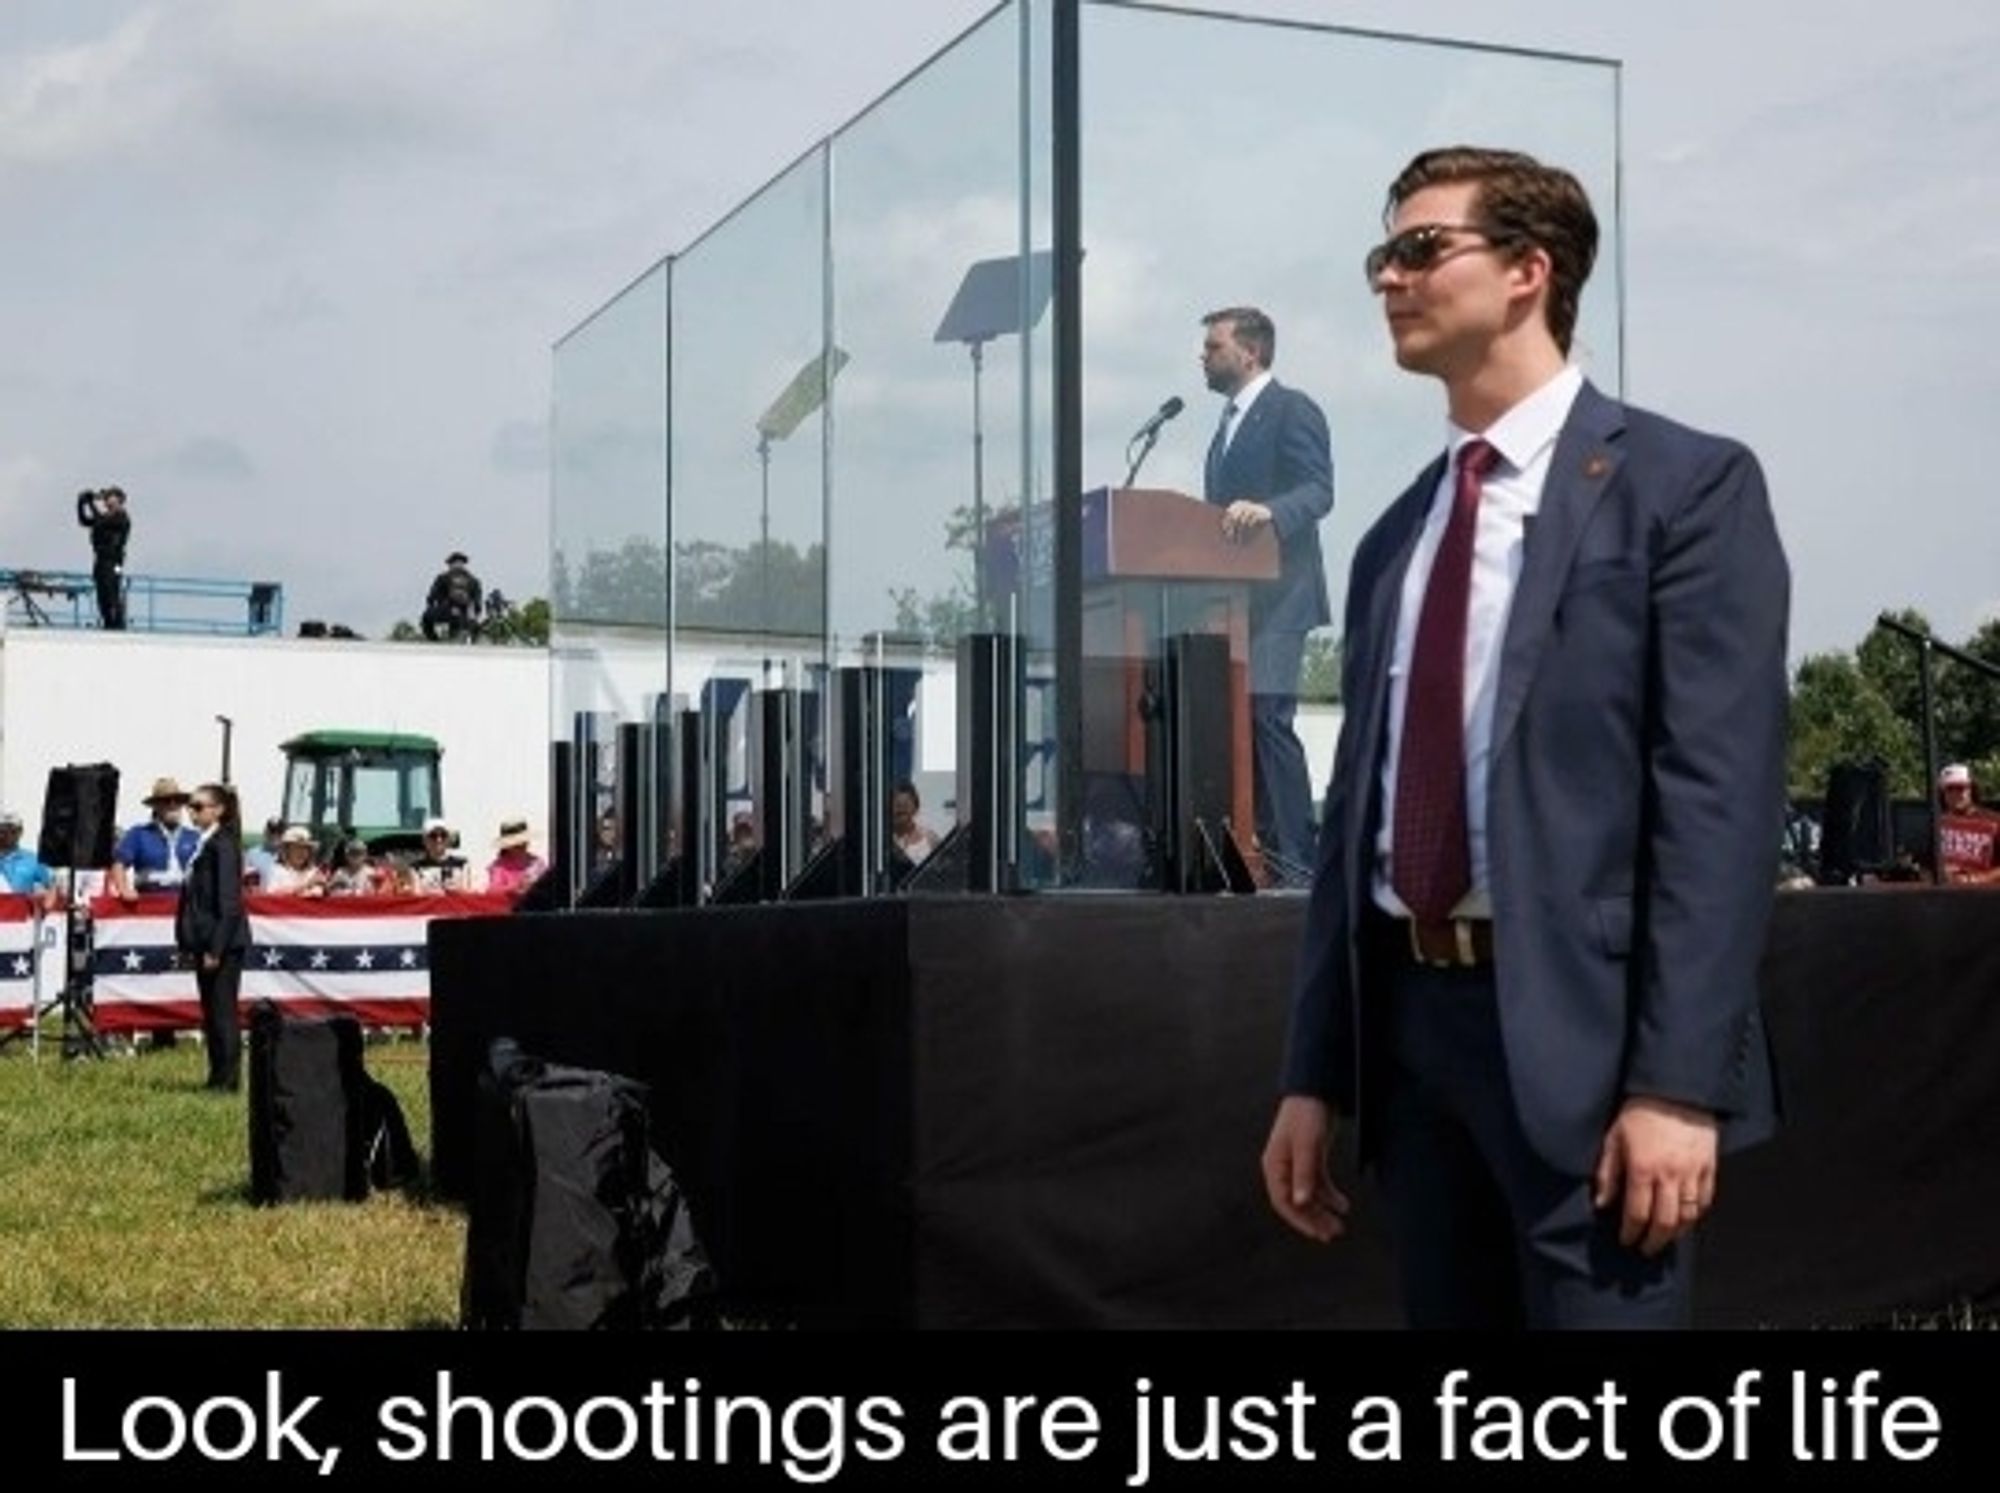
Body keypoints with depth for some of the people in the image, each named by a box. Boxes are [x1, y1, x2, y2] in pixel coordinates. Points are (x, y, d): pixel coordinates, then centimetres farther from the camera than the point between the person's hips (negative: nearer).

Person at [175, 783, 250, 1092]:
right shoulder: (203, 844, 14)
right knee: (210, 1012, 12)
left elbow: (229, 902, -18)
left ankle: (229, 1079, 1)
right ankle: (218, 1076, 19)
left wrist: (216, 948, -19)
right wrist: (188, 943, 13)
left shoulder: (223, 846, -13)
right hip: (205, 942, 9)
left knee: (222, 1011, -4)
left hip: (223, 942, -9)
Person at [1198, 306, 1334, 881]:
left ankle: (1293, 859, -15)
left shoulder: (1292, 410, -5)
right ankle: (1261, 847, 8)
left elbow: (1318, 492, -16)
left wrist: (1266, 511, -32)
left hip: (1275, 596, -9)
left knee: (1266, 716, -16)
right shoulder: (1230, 422, 23)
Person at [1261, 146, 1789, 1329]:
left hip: (1579, 1028, -6)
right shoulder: (1395, 537, 17)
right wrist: (1316, 1076, 12)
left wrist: (1677, 1082, -19)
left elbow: (1719, 797, -12)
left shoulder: (1686, 485, -3)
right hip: (1413, 1018, 6)